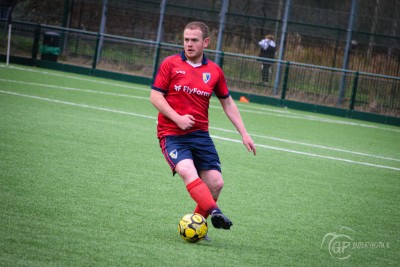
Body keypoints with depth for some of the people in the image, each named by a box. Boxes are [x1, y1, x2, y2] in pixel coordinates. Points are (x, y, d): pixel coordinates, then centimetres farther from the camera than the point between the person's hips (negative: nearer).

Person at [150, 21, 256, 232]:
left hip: (200, 134, 4)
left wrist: (244, 134, 13)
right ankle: (214, 212, -45)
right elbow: (155, 96, -3)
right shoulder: (170, 64, 0)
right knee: (187, 171, -30)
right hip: (172, 134, -4)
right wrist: (178, 118, -16)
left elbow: (227, 103, 18)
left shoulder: (214, 71, 9)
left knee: (216, 183, -7)